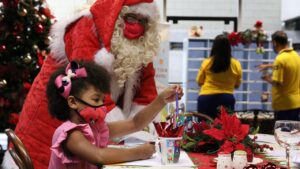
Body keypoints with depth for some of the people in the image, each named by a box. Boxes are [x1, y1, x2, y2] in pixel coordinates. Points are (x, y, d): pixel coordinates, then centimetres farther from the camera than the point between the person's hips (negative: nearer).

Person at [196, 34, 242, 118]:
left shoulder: (206, 63, -6)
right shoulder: (236, 64, -3)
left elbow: (199, 82, 7)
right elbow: (237, 85, 10)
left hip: (207, 99, -1)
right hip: (227, 99, 1)